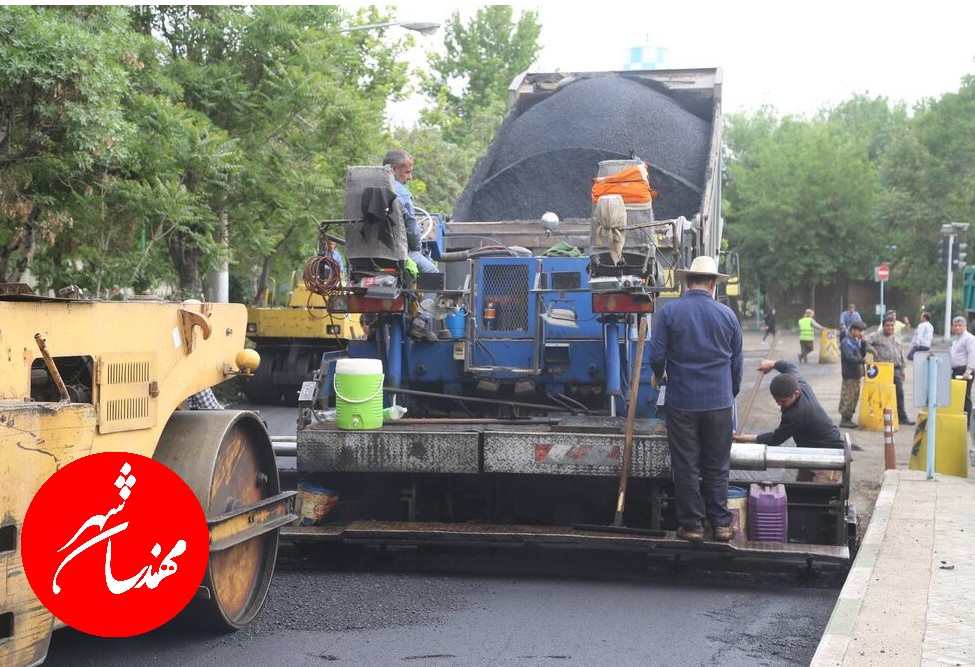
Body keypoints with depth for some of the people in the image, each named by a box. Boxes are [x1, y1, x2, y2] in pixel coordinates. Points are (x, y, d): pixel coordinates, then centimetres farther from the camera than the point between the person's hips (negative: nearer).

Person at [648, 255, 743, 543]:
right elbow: (737, 362, 9)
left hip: (682, 402, -1)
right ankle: (721, 524, 14)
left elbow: (657, 355, -7)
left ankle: (691, 525, 10)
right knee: (717, 467, 10)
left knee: (686, 466, 6)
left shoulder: (669, 312, -6)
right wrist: (731, 394, 24)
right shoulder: (727, 314, 1)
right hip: (719, 402, 2)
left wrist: (658, 376, 15)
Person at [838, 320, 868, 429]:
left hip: (857, 374, 9)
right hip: (849, 376, -9)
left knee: (855, 398, 12)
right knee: (848, 399, -7)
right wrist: (862, 360, -35)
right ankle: (844, 420, -2)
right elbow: (849, 357, -23)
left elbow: (862, 354, 14)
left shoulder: (856, 342, 14)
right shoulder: (846, 342, -12)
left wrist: (863, 343, 2)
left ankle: (848, 418, 19)